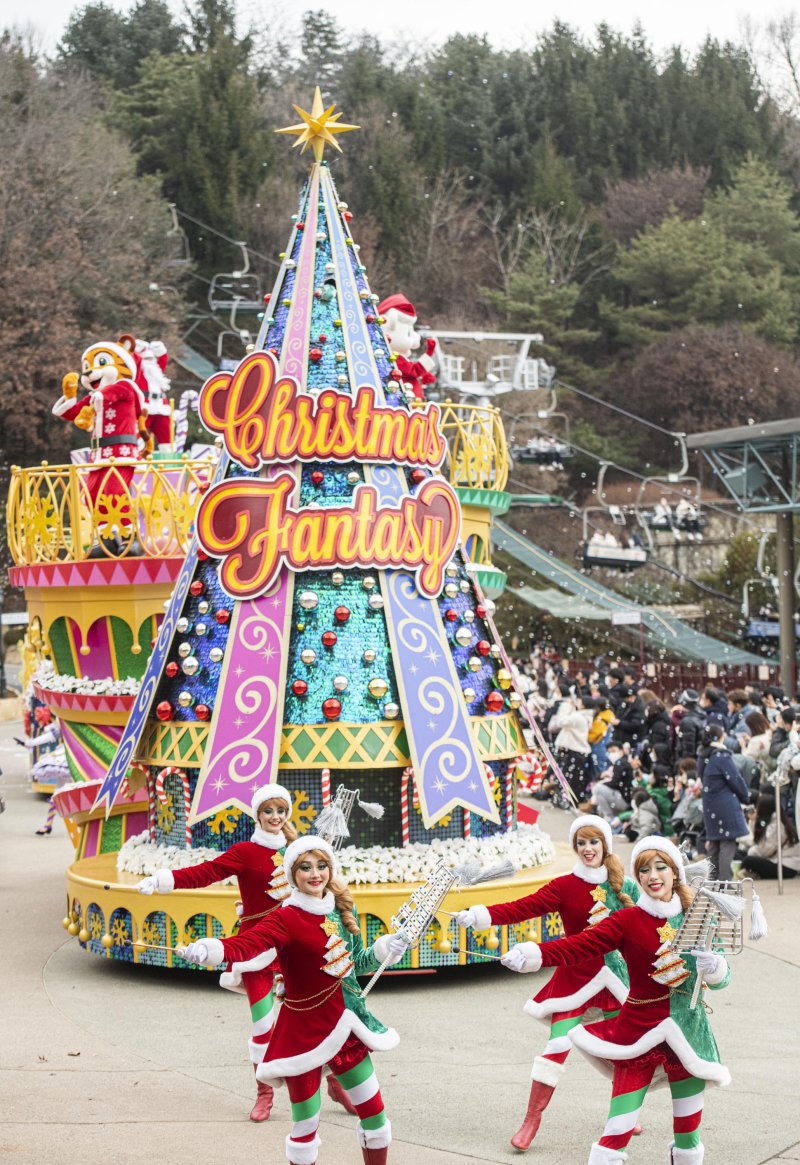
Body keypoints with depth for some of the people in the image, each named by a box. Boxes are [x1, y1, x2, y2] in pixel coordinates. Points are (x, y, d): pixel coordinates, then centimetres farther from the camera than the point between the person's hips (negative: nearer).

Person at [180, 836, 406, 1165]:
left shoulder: (342, 909, 3)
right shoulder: (286, 918, -16)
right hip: (304, 1032, -6)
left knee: (374, 1113, 15)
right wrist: (209, 950, -55)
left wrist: (386, 949, -1)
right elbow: (246, 945, -35)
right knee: (306, 1126, 4)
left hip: (344, 1025, 6)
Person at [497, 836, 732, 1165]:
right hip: (640, 1032, -3)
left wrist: (714, 967, -16)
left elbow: (721, 978, 9)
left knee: (689, 1125, 15)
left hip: (688, 1032, 3)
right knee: (617, 1134, -9)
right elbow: (579, 946, -21)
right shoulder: (627, 920, -7)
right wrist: (533, 954, -37)